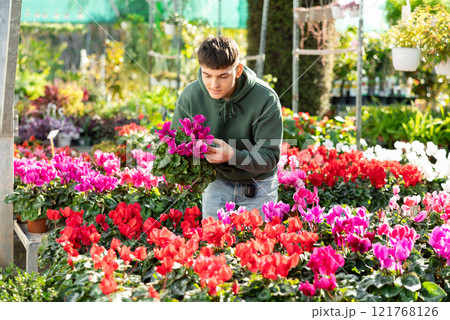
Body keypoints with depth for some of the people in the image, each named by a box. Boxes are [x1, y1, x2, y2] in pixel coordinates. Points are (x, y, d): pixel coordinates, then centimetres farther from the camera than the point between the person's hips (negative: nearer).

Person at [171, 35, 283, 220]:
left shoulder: (265, 99, -25)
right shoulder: (190, 96, -16)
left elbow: (269, 157, -24)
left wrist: (232, 155, -41)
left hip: (258, 186, -1)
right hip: (217, 182, 1)